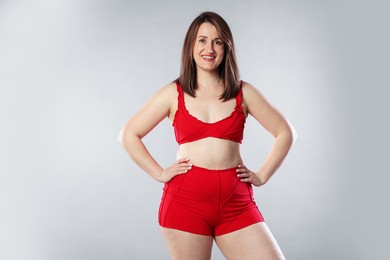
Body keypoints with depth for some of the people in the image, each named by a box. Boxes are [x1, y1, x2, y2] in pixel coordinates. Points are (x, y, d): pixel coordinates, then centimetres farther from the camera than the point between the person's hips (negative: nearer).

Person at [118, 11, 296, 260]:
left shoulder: (243, 92, 7)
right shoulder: (173, 94, 5)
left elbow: (285, 132, 14)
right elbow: (129, 135, 10)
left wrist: (262, 176, 6)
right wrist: (159, 173, 2)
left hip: (236, 203, 1)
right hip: (185, 199, -1)